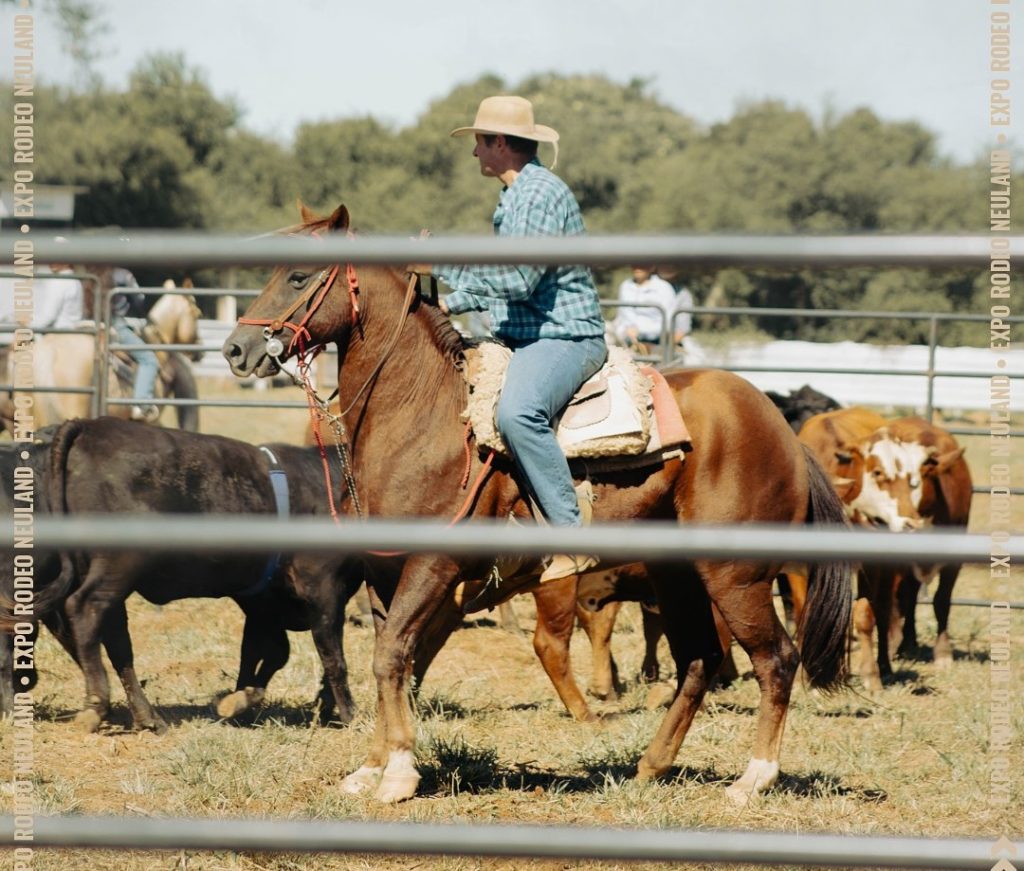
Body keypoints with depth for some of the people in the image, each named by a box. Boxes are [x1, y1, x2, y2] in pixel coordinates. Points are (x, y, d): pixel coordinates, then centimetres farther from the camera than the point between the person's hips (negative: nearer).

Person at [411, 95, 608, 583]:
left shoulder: (540, 193, -15)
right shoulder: (515, 196, 19)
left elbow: (518, 277, -26)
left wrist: (441, 263, -21)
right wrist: (451, 305, 13)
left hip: (564, 338, -12)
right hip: (525, 340, 12)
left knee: (516, 412, -37)